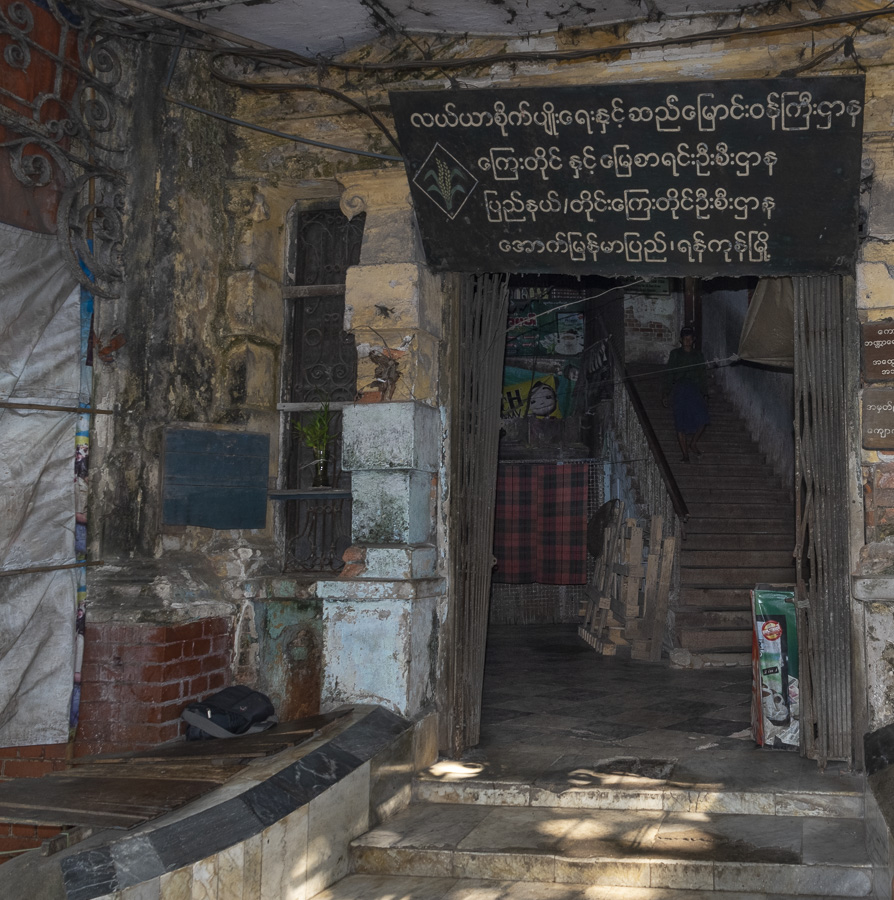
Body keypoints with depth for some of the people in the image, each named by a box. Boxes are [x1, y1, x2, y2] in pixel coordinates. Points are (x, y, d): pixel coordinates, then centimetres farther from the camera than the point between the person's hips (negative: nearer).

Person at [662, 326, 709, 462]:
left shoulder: (698, 355, 17)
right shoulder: (675, 354, 11)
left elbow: (703, 376, 18)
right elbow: (668, 374, 9)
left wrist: (705, 394, 11)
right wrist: (666, 393, 2)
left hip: (695, 389, 2)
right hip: (679, 389, -2)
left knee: (702, 418, -16)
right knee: (681, 422, -5)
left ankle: (693, 443, 6)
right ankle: (685, 453, 1)